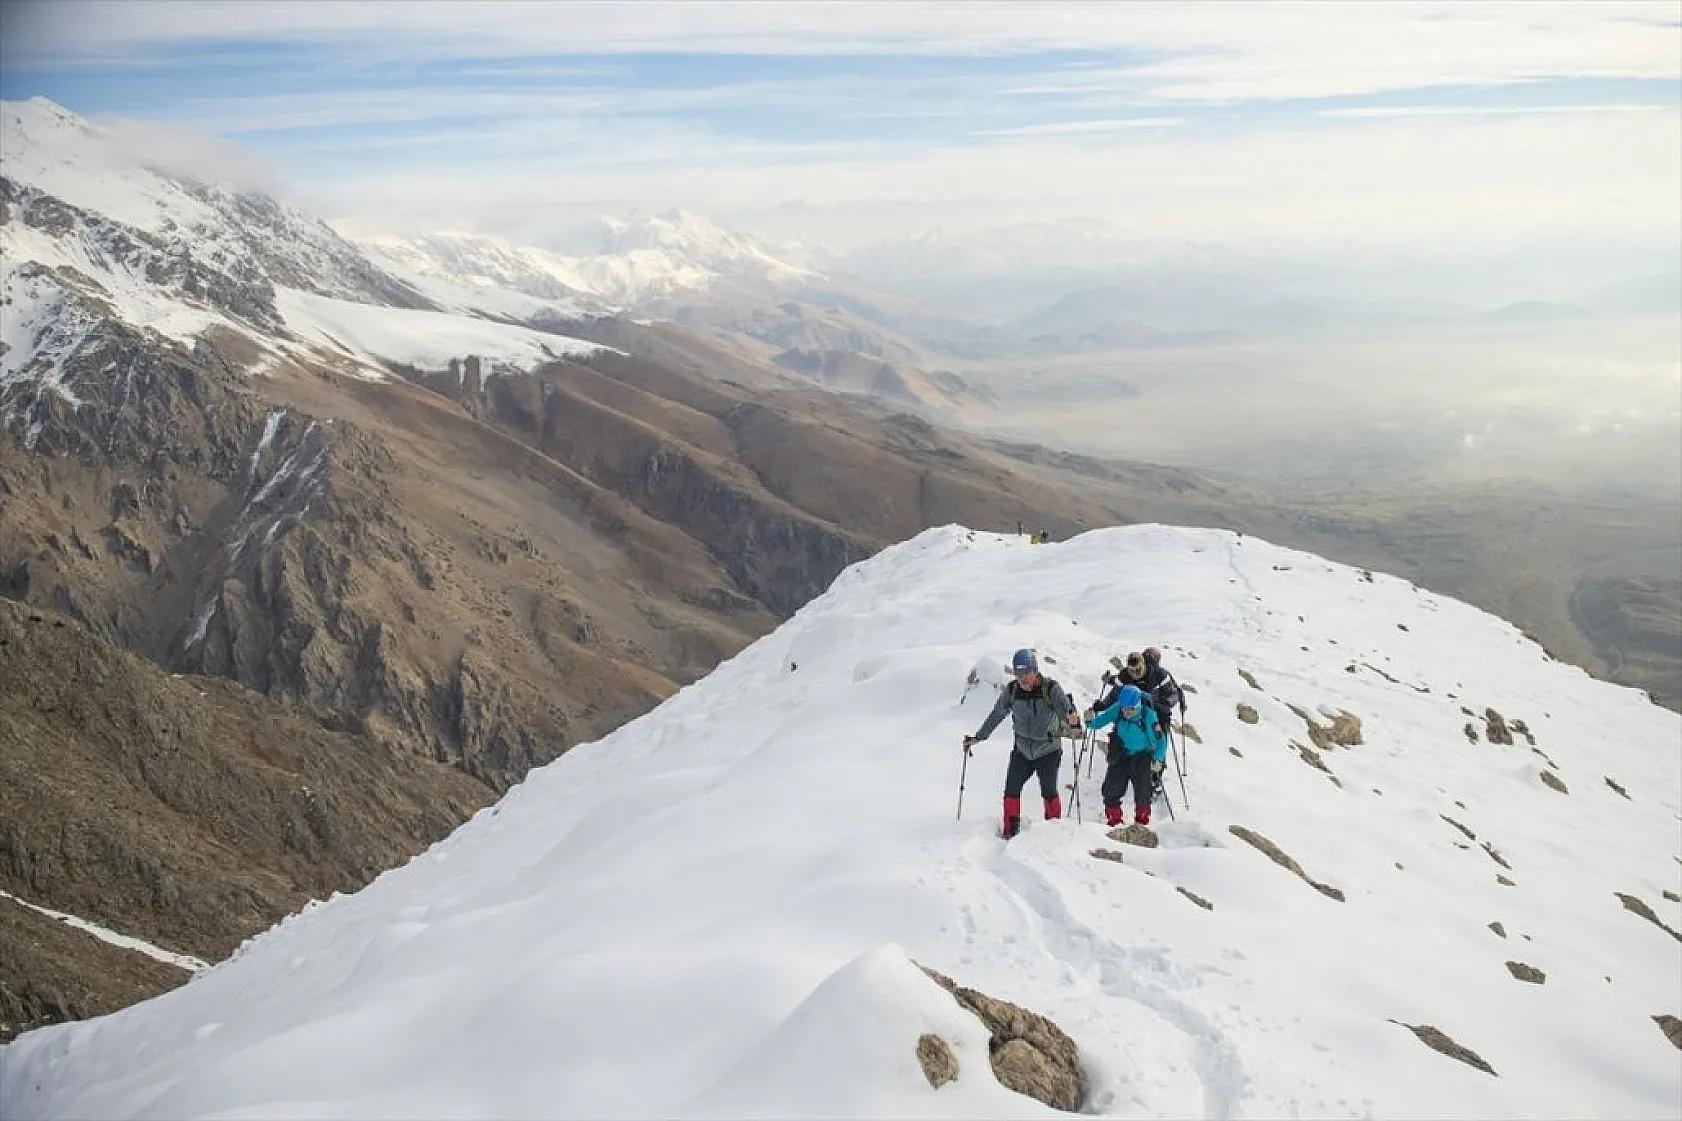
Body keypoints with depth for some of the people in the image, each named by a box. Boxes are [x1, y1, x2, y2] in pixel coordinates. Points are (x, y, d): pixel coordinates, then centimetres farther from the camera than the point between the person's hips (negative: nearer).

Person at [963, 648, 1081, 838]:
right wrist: (978, 737, 5)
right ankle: (1010, 833, 11)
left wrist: (1072, 718, -50)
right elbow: (996, 715, 5)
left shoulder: (1051, 689, -16)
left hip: (1048, 751, -3)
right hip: (1022, 750, 3)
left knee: (1048, 792, -5)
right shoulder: (1011, 691, -6)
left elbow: (1065, 708, -26)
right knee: (1011, 791, -1)